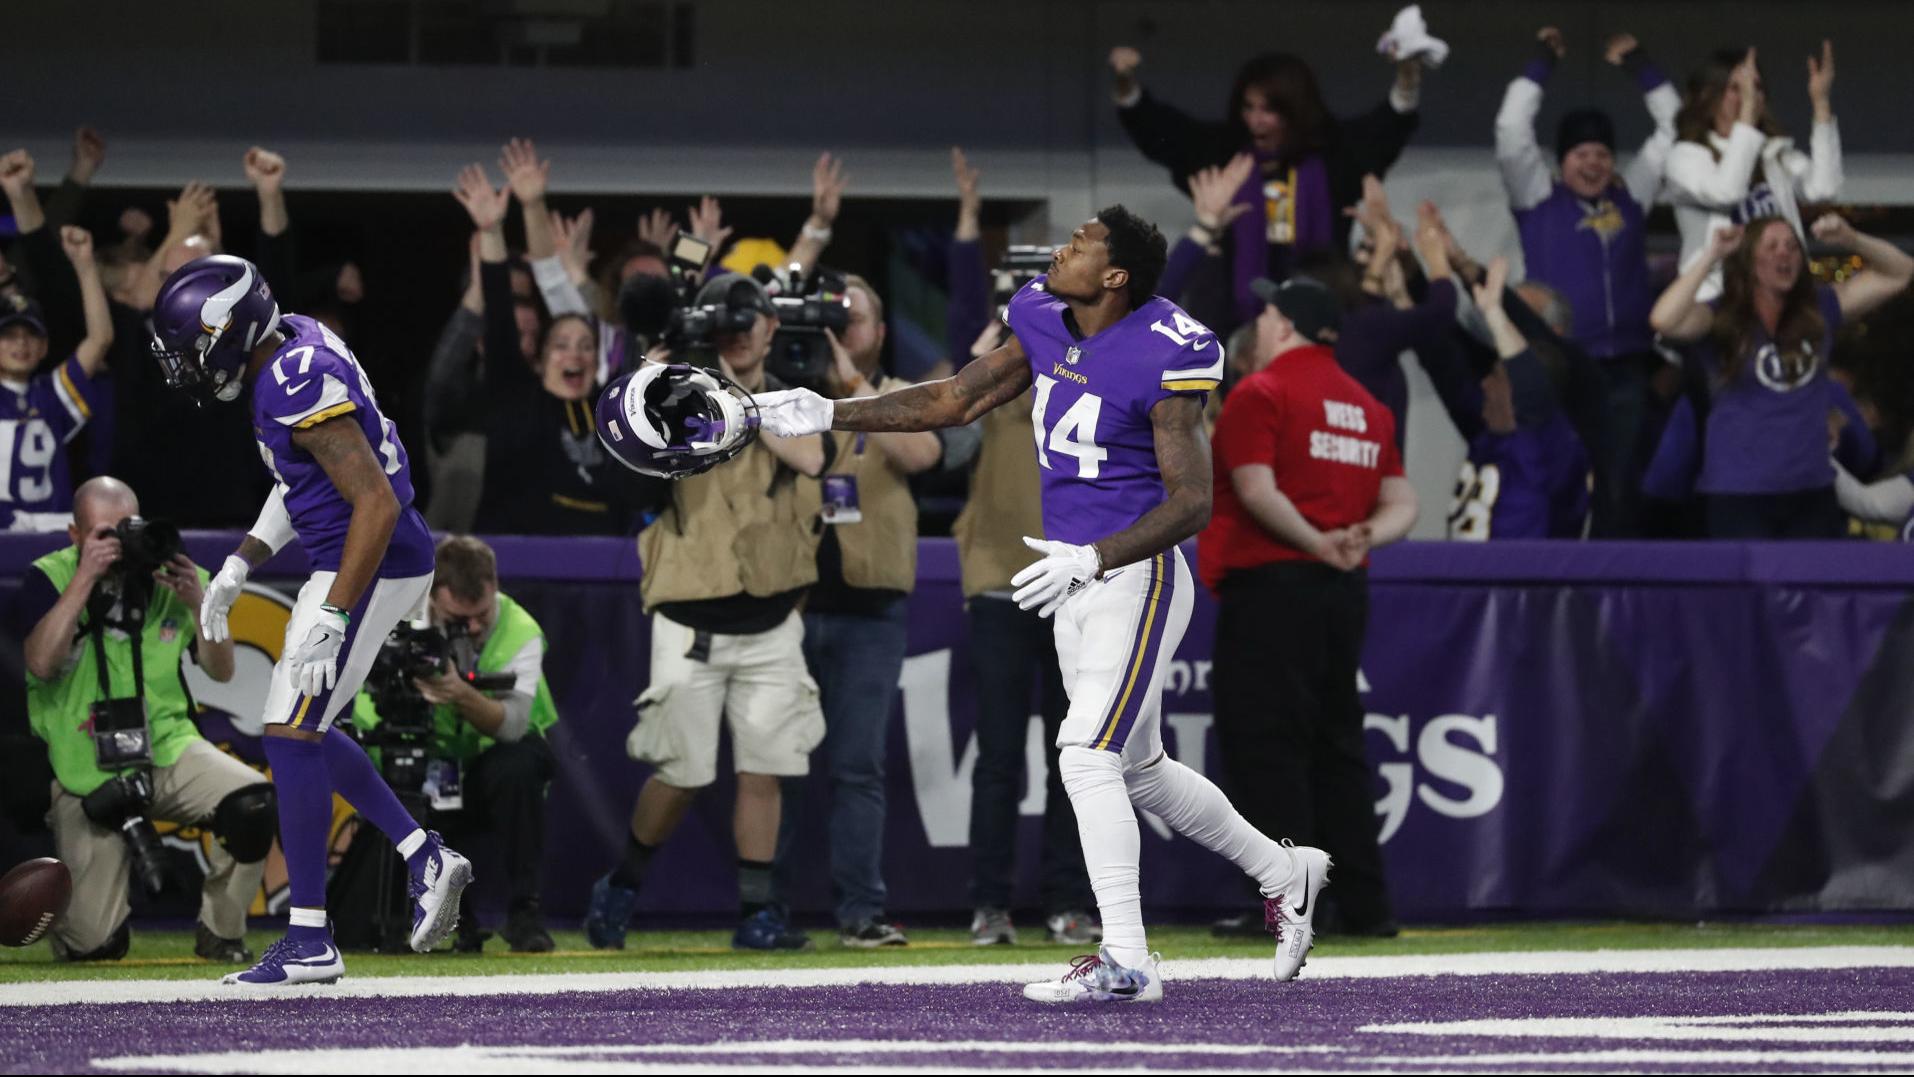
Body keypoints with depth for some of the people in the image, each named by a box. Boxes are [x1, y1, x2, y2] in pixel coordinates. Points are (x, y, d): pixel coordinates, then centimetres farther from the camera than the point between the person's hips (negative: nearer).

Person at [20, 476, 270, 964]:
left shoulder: (169, 575, 2)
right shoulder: (49, 579, -6)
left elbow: (221, 670, 2)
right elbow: (41, 663, -22)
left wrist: (197, 603, -15)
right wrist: (86, 578, -23)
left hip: (168, 748, 3)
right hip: (88, 773, -3)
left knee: (253, 803, -29)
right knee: (93, 944, -10)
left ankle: (219, 932, -5)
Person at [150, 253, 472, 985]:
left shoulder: (301, 392, -25)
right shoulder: (294, 343, 6)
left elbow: (377, 504, -27)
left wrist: (330, 619, -26)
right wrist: (240, 566, 17)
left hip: (369, 569, -10)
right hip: (365, 564, 10)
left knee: (291, 736, -6)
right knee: (302, 731, 19)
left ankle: (309, 944, -3)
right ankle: (425, 859, 21)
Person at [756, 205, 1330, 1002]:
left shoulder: (1165, 358, -19)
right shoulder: (1045, 325, 4)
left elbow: (1191, 502, -19)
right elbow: (956, 401, 13)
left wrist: (1090, 560, -29)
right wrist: (830, 416, 9)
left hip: (1135, 579, -9)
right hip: (1076, 580, 9)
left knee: (1087, 756, -17)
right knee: (1138, 771, 16)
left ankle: (1126, 963, -15)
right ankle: (1283, 874, 34)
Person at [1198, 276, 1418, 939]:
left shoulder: (1260, 393, -6)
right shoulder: (1368, 406, 17)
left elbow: (1256, 490, -18)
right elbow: (1402, 504, 12)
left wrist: (1317, 544, -17)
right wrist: (1365, 536, -5)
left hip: (1270, 582, -8)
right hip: (1346, 593, 8)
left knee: (1264, 746, -7)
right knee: (1337, 745, 14)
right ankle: (1366, 905, 13)